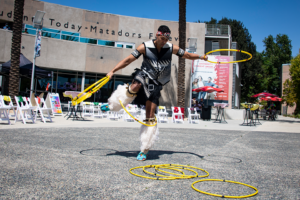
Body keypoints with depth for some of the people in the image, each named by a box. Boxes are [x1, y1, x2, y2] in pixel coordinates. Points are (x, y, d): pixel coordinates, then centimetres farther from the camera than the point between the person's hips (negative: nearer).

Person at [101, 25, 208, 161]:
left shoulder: (171, 48, 3)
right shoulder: (145, 47, -4)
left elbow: (187, 55, 13)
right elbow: (128, 60, -6)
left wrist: (200, 57, -2)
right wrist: (113, 71, -13)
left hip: (156, 84, 2)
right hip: (144, 75, -1)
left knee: (150, 117, -4)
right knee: (136, 86, -39)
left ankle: (144, 150, 8)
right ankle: (112, 105, -13)